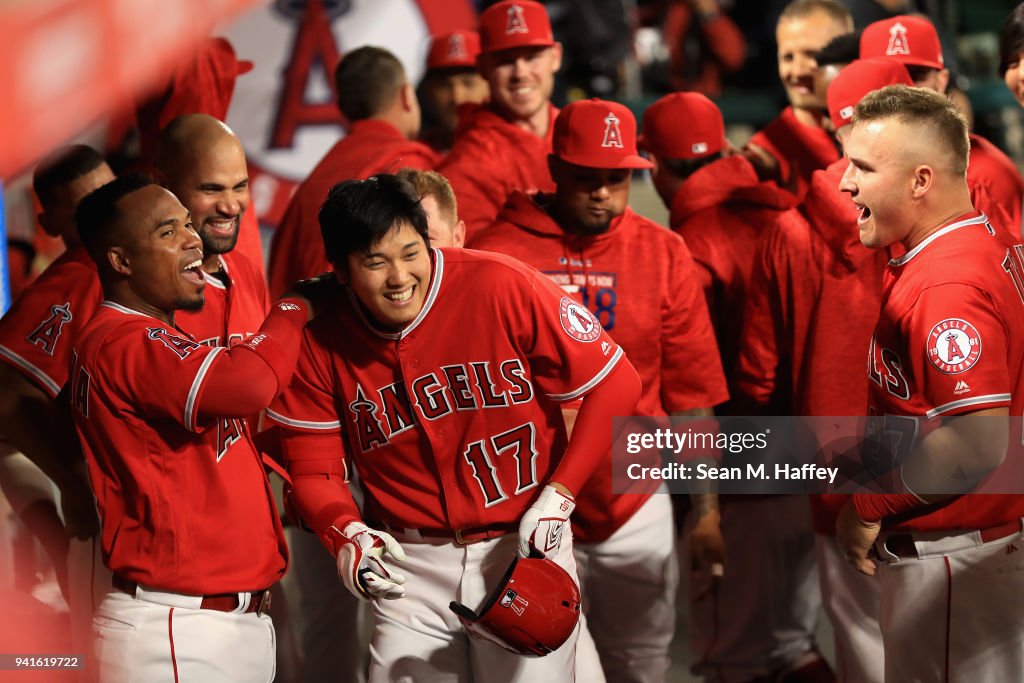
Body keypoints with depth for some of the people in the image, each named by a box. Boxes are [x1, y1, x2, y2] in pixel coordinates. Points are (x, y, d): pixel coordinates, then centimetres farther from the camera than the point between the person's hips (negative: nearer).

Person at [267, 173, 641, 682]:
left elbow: (613, 385, -8)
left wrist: (558, 499, -12)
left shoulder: (504, 288, -15)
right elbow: (314, 469, 0)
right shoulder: (320, 342, -5)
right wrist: (346, 535, -21)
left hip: (524, 549, -2)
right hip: (411, 565, 2)